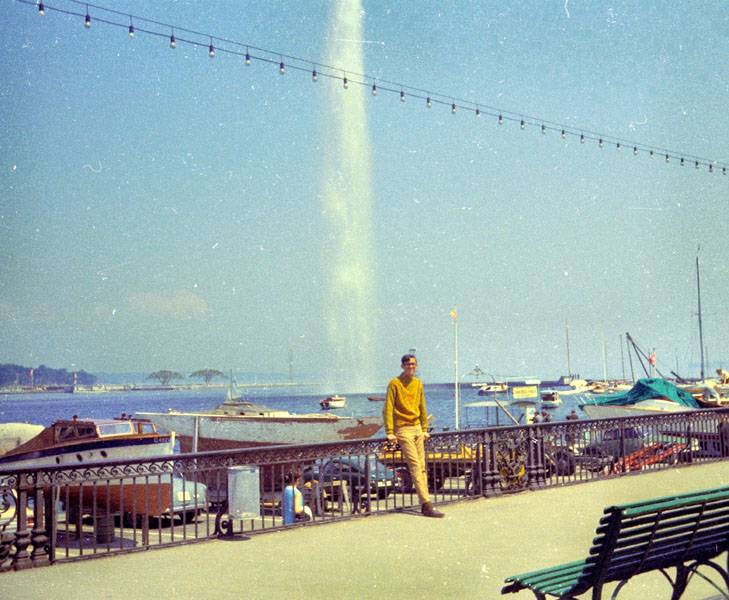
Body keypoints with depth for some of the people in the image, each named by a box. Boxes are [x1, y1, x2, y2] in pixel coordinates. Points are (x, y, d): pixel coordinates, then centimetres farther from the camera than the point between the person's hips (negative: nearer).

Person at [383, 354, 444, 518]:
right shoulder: (395, 384, -7)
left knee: (422, 467, 4)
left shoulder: (418, 383, 13)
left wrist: (425, 429, 16)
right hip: (403, 430, -7)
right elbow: (388, 409, -9)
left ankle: (425, 505, 7)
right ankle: (427, 505, -16)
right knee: (415, 467, -12)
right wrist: (390, 433, -15)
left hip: (417, 429, 7)